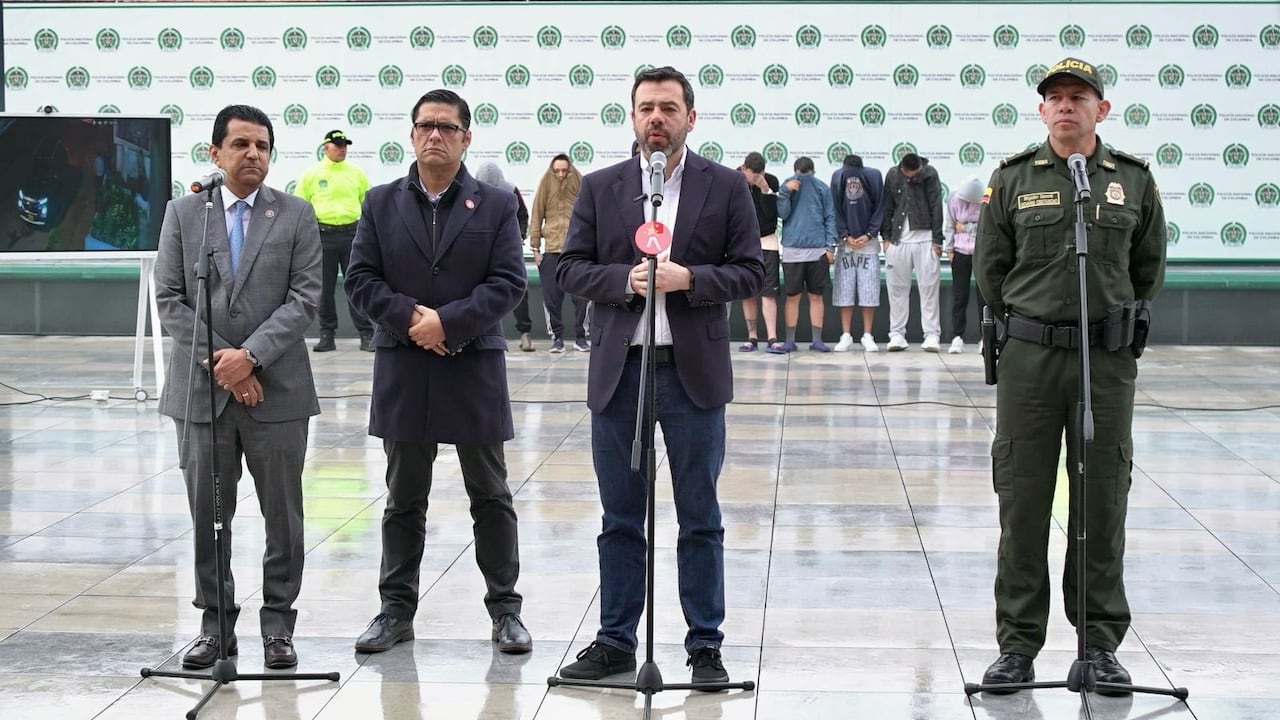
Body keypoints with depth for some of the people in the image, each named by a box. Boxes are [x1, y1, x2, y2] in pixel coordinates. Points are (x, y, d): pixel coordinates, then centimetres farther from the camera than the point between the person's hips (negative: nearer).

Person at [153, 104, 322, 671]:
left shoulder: (296, 215, 2)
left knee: (283, 514, 5)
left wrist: (250, 355, -16)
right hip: (201, 389, 1)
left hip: (277, 388, -1)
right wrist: (219, 362, -10)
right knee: (207, 514, 7)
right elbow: (170, 300, 0)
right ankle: (215, 622, 18)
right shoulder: (182, 214, 6)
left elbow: (304, 299, -5)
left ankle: (278, 624, 15)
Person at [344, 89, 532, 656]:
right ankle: (397, 608, 17)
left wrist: (448, 321, -17)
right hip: (402, 370, 2)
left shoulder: (495, 205, 2)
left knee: (490, 496, 5)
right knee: (404, 498, 9)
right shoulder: (381, 203, 7)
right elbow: (361, 279, 1)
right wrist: (410, 317, -14)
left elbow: (508, 282, -7)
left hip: (475, 369, -1)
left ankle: (504, 607, 14)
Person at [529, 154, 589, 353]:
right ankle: (557, 337, 11)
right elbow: (536, 217, 8)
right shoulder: (546, 185, 6)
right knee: (551, 297, 2)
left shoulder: (579, 184, 4)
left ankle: (580, 337, 8)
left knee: (581, 296, -1)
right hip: (551, 249, 1)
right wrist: (535, 247, 5)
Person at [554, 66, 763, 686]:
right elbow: (569, 268, 4)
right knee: (619, 519, 9)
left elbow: (748, 272, 0)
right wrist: (626, 280, -12)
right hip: (618, 371, 1)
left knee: (701, 520, 5)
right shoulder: (600, 188, 7)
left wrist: (688, 278, -16)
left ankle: (705, 645, 14)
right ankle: (615, 641, 18)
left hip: (694, 372, -1)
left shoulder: (725, 187, 3)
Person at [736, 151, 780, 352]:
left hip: (766, 241, -2)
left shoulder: (771, 182, -5)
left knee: (768, 290, -9)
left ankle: (772, 337, -14)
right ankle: (752, 336, 10)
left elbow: (773, 213, -12)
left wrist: (765, 189, -21)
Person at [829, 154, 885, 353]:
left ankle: (867, 336, 4)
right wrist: (845, 236, -7)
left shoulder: (873, 177, -8)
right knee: (844, 292, 0)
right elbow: (836, 209, 0)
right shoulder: (837, 177, -6)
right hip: (845, 243, 1)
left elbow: (879, 208, -1)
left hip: (868, 242, -1)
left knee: (869, 291, -1)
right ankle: (846, 336, 5)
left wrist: (869, 235, -7)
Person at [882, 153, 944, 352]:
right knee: (897, 287, 4)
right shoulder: (893, 176, 3)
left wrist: (937, 240, -6)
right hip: (899, 239, 2)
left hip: (925, 239, -2)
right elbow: (887, 208, 10)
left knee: (929, 287, -2)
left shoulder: (930, 174, -3)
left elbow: (936, 207, -3)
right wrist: (886, 237, 5)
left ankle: (932, 335, -1)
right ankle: (897, 334, 9)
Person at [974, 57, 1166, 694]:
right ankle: (1017, 644, 10)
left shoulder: (1134, 179, 5)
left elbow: (1149, 270, 15)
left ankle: (1101, 643, 15)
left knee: (1104, 503, 4)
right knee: (1022, 502, 2)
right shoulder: (1013, 179, 2)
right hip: (1029, 357, -1)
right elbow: (990, 269, 10)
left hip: (1108, 360, 1)